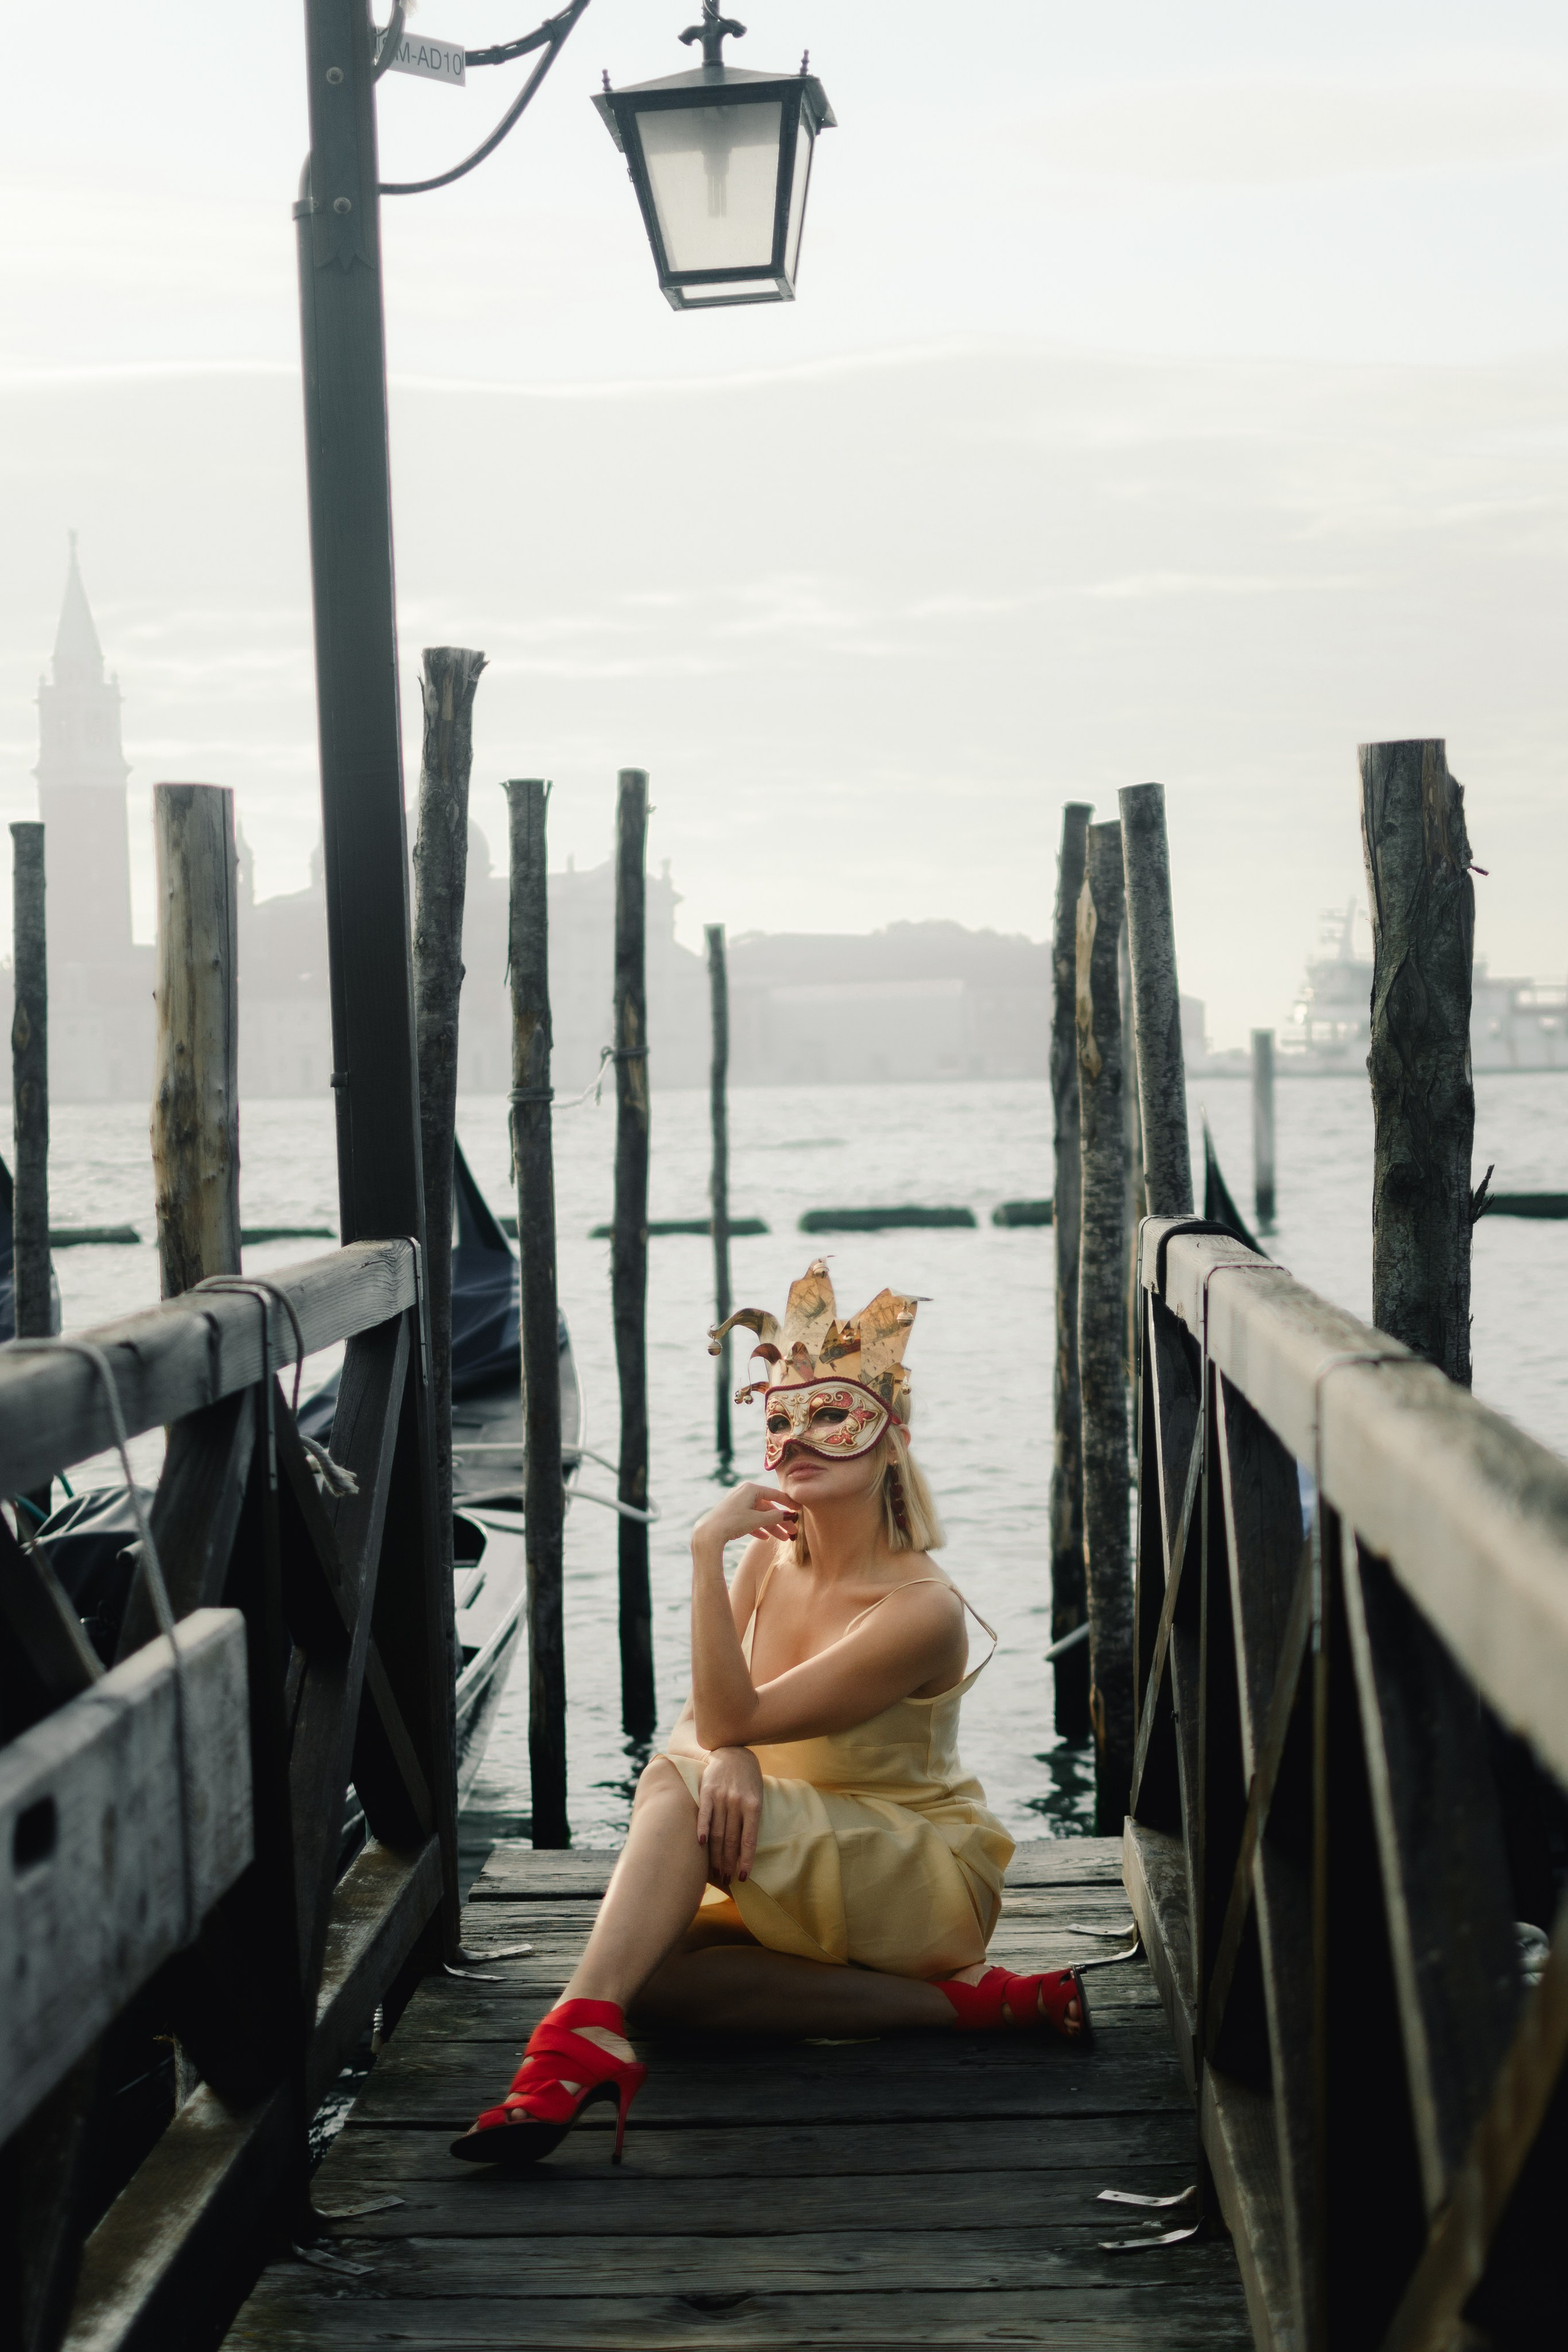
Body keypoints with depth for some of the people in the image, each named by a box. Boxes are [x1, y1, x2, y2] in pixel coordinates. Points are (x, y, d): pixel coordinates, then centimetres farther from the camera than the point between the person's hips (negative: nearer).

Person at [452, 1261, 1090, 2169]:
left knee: (680, 1785, -28)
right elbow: (702, 1721, -2)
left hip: (928, 1878, -8)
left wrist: (706, 1549, -29)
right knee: (642, 1972, -20)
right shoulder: (770, 1557, 1)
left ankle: (581, 2042, -38)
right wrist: (731, 1757, -27)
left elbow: (733, 1718, -25)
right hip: (805, 1882, 8)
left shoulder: (921, 1610, -23)